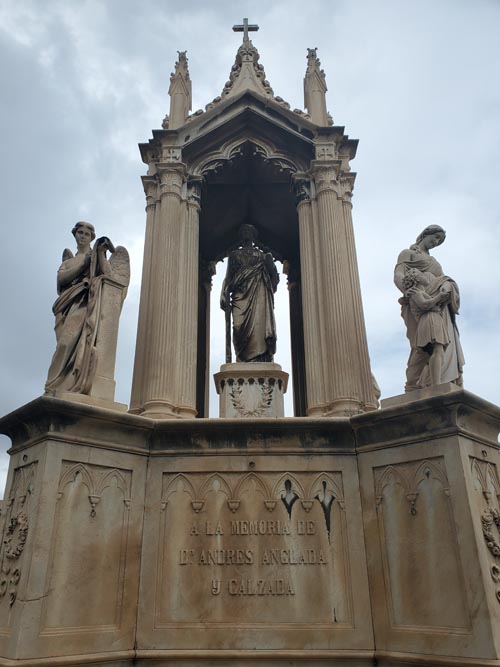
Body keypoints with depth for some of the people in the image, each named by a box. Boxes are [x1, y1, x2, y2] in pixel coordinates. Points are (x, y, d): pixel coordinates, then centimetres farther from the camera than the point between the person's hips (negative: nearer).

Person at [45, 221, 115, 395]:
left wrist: (100, 253, -5)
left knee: (77, 337, -24)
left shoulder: (97, 255, 22)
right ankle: (62, 387, -23)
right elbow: (61, 278, 8)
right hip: (70, 304, 3)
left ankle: (67, 386, -34)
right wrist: (83, 264, 1)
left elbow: (108, 274, 3)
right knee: (68, 341, -15)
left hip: (88, 303, -3)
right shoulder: (69, 260, 29)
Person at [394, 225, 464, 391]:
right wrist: (412, 293, -21)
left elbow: (445, 281, 20)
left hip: (440, 304, 7)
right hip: (421, 303, -7)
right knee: (435, 341, -28)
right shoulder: (408, 253, 17)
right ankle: (436, 387, -41)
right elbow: (398, 277, -1)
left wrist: (447, 287, -7)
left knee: (446, 344, -10)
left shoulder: (433, 261, 36)